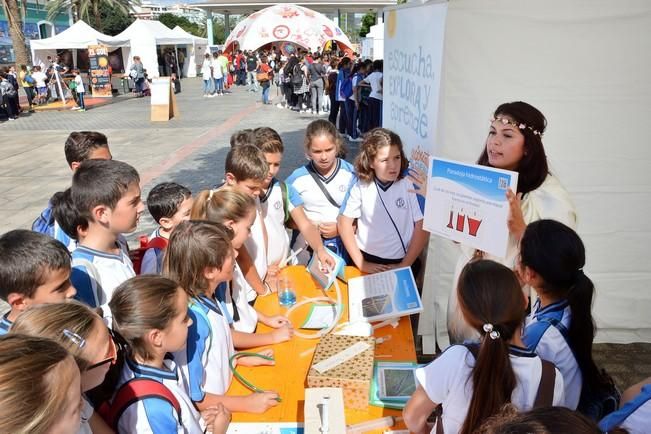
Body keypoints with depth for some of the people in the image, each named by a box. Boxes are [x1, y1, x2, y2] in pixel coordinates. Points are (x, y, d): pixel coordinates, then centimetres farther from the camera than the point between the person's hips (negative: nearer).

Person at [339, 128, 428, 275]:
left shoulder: (410, 186, -5)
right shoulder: (360, 187, -3)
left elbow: (422, 227, -1)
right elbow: (344, 223, 2)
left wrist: (405, 265, -2)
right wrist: (361, 263, -1)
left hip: (401, 262, 0)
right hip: (369, 260, 1)